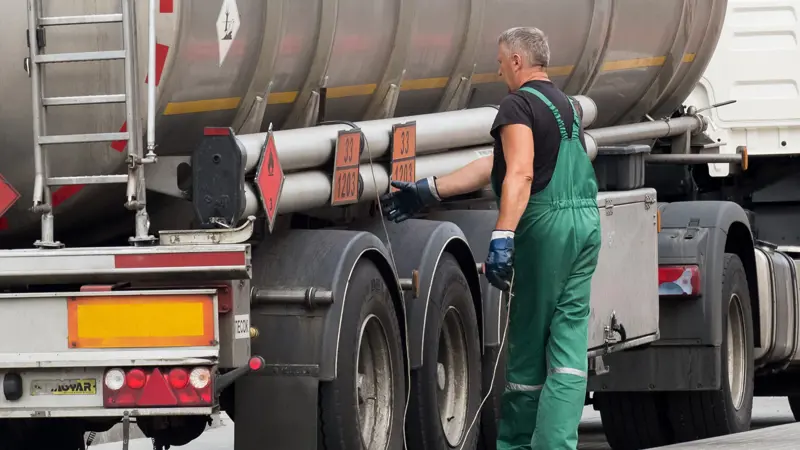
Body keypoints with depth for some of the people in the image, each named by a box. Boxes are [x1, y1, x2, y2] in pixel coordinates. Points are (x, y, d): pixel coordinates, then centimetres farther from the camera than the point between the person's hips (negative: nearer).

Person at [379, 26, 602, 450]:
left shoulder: (519, 104, -7)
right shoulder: (565, 104, 21)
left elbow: (520, 174, -23)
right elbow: (494, 166, 23)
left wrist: (502, 237, -31)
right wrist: (427, 191, 25)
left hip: (547, 224, -8)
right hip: (586, 222, 8)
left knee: (528, 343, 3)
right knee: (568, 343, 4)